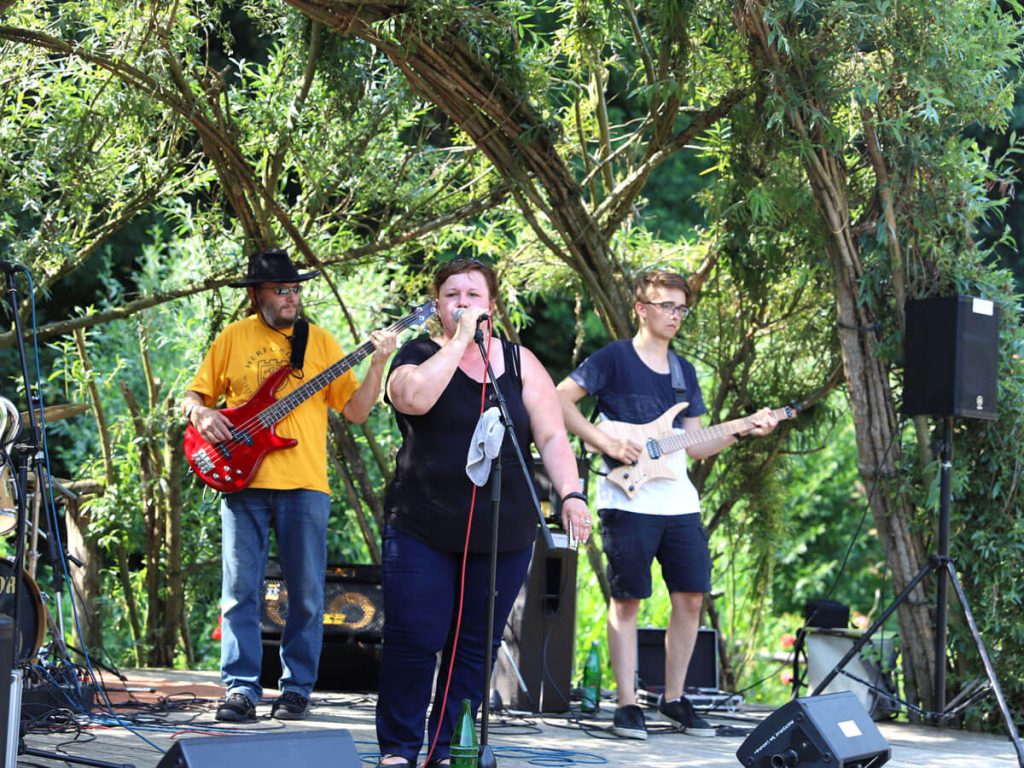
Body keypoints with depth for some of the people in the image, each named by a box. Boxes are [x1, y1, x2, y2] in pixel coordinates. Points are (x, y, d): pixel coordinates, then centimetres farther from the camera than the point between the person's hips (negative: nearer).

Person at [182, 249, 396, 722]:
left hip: (304, 485, 0)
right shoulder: (233, 338, 10)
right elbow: (193, 396, 14)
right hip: (243, 482, 0)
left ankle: (296, 689, 9)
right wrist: (201, 414, -8)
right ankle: (241, 688, 1)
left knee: (306, 595, 0)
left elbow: (356, 411, 6)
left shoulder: (319, 341, 10)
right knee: (240, 592, -2)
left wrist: (378, 363, -7)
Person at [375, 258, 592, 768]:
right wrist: (459, 339, -16)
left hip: (502, 533, 2)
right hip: (423, 529, -2)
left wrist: (570, 494, -11)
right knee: (413, 641, -5)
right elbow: (413, 398, -22)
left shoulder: (519, 362, 9)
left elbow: (551, 436, 4)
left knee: (475, 647, 4)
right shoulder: (419, 355, 2)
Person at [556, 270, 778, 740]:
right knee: (627, 599, -4)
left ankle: (674, 699, 16)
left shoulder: (684, 372, 17)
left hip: (679, 504, 6)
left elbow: (695, 445, 16)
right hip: (628, 502, -6)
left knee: (690, 597, 4)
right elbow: (560, 400, -8)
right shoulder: (614, 358, -2)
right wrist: (605, 442, -15)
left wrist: (742, 431, 2)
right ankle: (627, 705, 1)